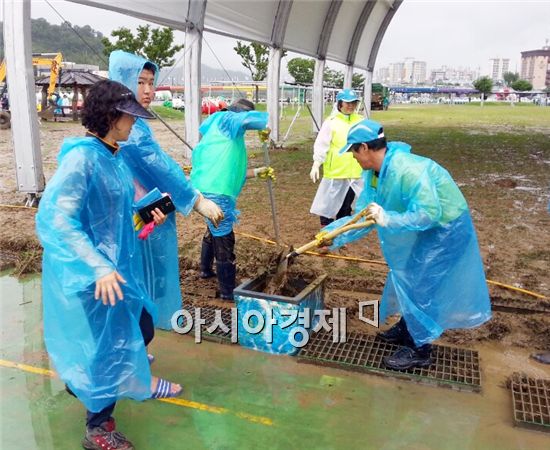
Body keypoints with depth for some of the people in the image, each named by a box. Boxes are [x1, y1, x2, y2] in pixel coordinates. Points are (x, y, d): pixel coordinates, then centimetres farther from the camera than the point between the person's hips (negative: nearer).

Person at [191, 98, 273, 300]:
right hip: (215, 192, -10)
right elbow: (257, 118, -19)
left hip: (208, 189, 10)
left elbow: (230, 171, 25)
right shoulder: (225, 120, -2)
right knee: (224, 239, -2)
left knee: (214, 231, 29)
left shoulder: (226, 136, 23)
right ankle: (227, 291, 7)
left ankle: (206, 270, 48)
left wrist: (257, 172, 26)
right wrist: (265, 131, 2)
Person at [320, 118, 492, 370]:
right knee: (406, 278, 19)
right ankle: (408, 329, 40)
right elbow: (363, 214, -1)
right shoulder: (373, 173, -4)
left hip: (445, 229, -9)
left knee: (420, 284, -5)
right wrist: (333, 236, -6)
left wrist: (387, 218, -41)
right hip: (422, 230, 9)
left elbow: (429, 213, -38)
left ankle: (419, 350, 11)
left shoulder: (408, 170, -35)